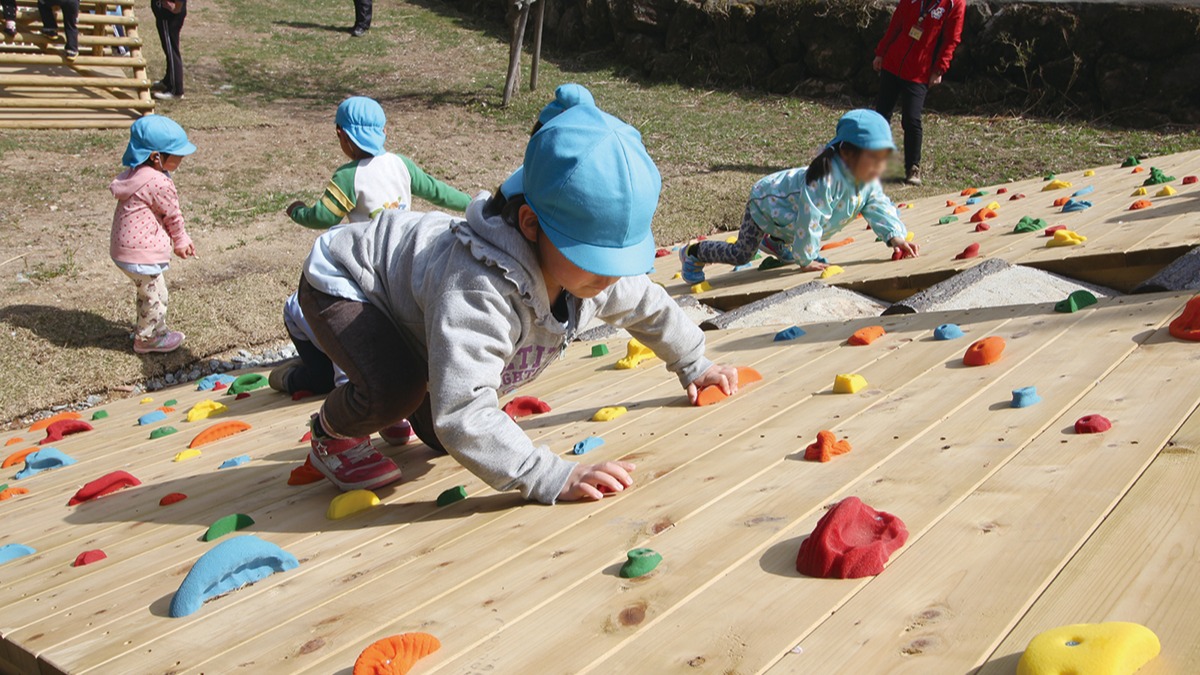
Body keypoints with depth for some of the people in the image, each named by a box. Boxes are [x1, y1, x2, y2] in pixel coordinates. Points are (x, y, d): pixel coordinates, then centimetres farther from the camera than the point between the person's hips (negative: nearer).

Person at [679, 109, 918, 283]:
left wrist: (895, 236, -20)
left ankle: (773, 242, 60)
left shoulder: (868, 181, -16)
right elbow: (809, 218, -41)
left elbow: (879, 206, -5)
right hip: (767, 201, -9)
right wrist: (806, 260, -32)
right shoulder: (825, 177, -43)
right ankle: (693, 252, 14)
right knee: (741, 255, -8)